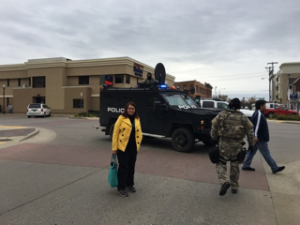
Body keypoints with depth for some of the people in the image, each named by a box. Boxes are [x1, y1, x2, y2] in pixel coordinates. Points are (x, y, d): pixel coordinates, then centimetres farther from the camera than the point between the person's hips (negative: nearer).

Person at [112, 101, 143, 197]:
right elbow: (115, 133, -8)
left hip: (133, 147, 5)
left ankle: (130, 184, 32)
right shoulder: (121, 118, -7)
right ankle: (121, 188, 11)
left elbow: (139, 133, 15)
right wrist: (114, 147, -10)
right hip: (122, 147, -5)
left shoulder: (137, 119, 9)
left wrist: (138, 144, 7)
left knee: (131, 166, 14)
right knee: (123, 167, -1)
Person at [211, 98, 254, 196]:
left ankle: (224, 181, -19)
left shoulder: (222, 114, 0)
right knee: (235, 165, 17)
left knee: (221, 163, 6)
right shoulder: (243, 117, 3)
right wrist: (251, 144, 15)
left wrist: (214, 138, 15)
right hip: (237, 145, 2)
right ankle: (234, 187, 24)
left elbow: (214, 127, 1)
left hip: (224, 143, -2)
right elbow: (250, 131, 5)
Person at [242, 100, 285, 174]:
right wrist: (255, 136, -29)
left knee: (252, 151, 12)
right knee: (266, 153, -2)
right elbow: (257, 125, -25)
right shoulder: (259, 114, -18)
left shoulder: (257, 113, 16)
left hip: (258, 138, 11)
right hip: (260, 139, -11)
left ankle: (246, 166, 16)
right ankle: (275, 168, 6)